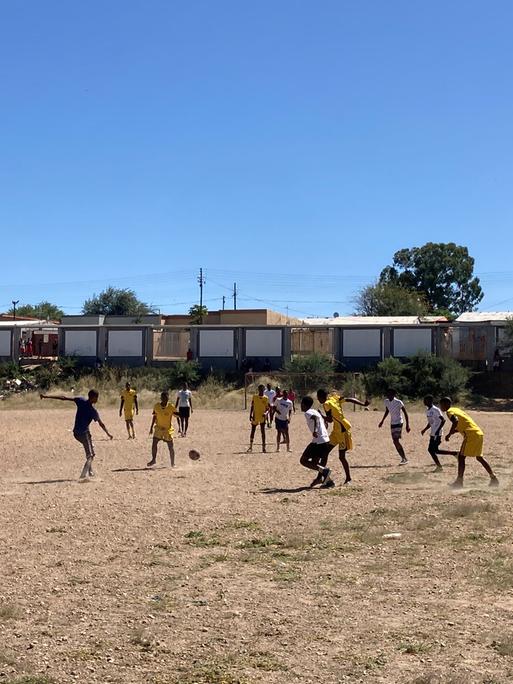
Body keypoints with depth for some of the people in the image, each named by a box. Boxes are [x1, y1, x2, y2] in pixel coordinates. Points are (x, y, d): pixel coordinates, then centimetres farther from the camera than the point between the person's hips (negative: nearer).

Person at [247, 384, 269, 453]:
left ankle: (263, 447, 4)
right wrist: (250, 415, -3)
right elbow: (252, 407, 5)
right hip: (255, 417, 1)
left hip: (262, 417, -1)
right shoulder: (254, 397, 2)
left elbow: (268, 408, 2)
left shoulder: (266, 398, 0)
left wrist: (266, 413, -18)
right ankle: (250, 447, 14)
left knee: (263, 432, -1)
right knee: (252, 431, 5)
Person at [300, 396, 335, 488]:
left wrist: (315, 430, -39)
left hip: (318, 441, -9)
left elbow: (315, 418, -26)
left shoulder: (307, 413, -6)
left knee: (303, 460, -2)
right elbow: (325, 424, 25)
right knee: (314, 462, 16)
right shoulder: (315, 411, 20)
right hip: (326, 440, 9)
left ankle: (323, 470, -14)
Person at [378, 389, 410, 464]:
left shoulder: (398, 402, -16)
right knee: (395, 442, 4)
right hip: (392, 423, 7)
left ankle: (404, 458, -10)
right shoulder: (386, 402, 3)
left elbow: (405, 413, -12)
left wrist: (407, 425, -16)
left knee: (396, 441, -16)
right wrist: (382, 420, 26)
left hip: (398, 423, -7)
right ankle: (403, 458, 12)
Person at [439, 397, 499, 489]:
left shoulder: (450, 412, -4)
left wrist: (449, 434, -17)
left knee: (461, 457, -4)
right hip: (479, 434, 9)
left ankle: (459, 481, -7)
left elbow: (456, 421, -24)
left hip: (471, 435, -9)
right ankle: (493, 478, 20)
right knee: (479, 457, 20)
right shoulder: (456, 410, 24)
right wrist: (452, 432, 21)